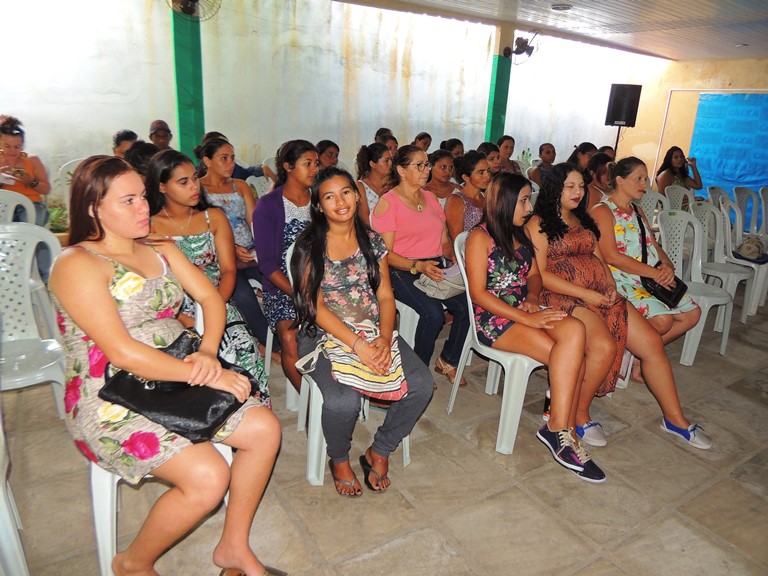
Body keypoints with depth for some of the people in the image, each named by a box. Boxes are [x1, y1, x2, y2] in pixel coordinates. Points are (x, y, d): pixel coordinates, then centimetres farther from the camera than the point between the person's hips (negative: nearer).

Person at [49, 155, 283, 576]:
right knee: (208, 477, -22)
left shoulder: (162, 250, 10)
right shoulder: (77, 265, -15)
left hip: (173, 384, 8)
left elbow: (210, 297, 4)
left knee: (265, 428, -6)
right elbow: (122, 352, -23)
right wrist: (207, 376, -22)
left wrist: (208, 353, -16)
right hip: (111, 404, -7)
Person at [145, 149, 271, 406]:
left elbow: (229, 270, 5)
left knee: (245, 349, -27)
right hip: (172, 316, -2)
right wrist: (182, 319, -17)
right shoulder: (148, 227, 6)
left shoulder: (214, 218, 13)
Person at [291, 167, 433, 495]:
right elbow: (315, 307, -10)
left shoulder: (372, 241, 9)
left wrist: (384, 338, -14)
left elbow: (385, 296, 5)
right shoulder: (309, 246, -3)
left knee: (421, 384, -17)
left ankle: (378, 452, 9)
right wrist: (357, 345, -21)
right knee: (343, 400, -30)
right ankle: (339, 460, 7)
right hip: (325, 334, -4)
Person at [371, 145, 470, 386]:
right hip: (402, 272, -6)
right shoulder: (387, 202, -3)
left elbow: (444, 241, 19)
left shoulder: (430, 198, 18)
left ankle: (448, 361, 4)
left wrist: (456, 258, -2)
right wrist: (418, 266, -23)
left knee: (467, 304, -20)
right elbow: (385, 254, -9)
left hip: (436, 268, 6)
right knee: (433, 313, -31)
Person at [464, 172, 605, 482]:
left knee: (574, 330, -26)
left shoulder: (521, 235, 18)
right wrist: (526, 318, -19)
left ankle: (562, 431, -20)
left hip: (525, 312, 6)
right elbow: (478, 293, -12)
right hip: (493, 319, -6)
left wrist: (532, 299, -1)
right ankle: (560, 430, -10)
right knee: (572, 358, -25)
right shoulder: (480, 237, -5)